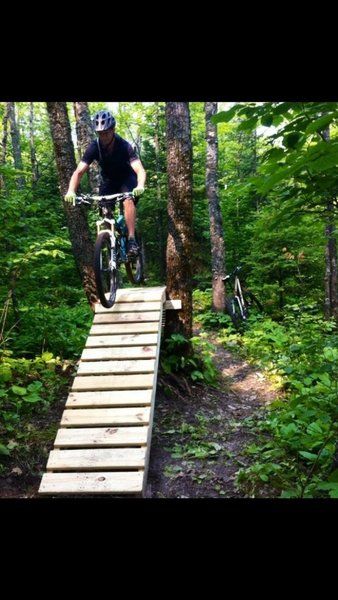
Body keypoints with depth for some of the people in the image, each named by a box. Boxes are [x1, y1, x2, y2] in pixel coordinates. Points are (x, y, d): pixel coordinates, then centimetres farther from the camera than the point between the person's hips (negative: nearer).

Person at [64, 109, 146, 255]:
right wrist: (71, 191, -46)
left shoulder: (124, 146, -29)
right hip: (108, 180, 3)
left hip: (127, 178, -3)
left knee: (128, 201, -31)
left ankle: (132, 239, -27)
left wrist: (140, 186, -62)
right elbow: (79, 172, -28)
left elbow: (140, 170, -39)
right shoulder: (94, 148, -23)